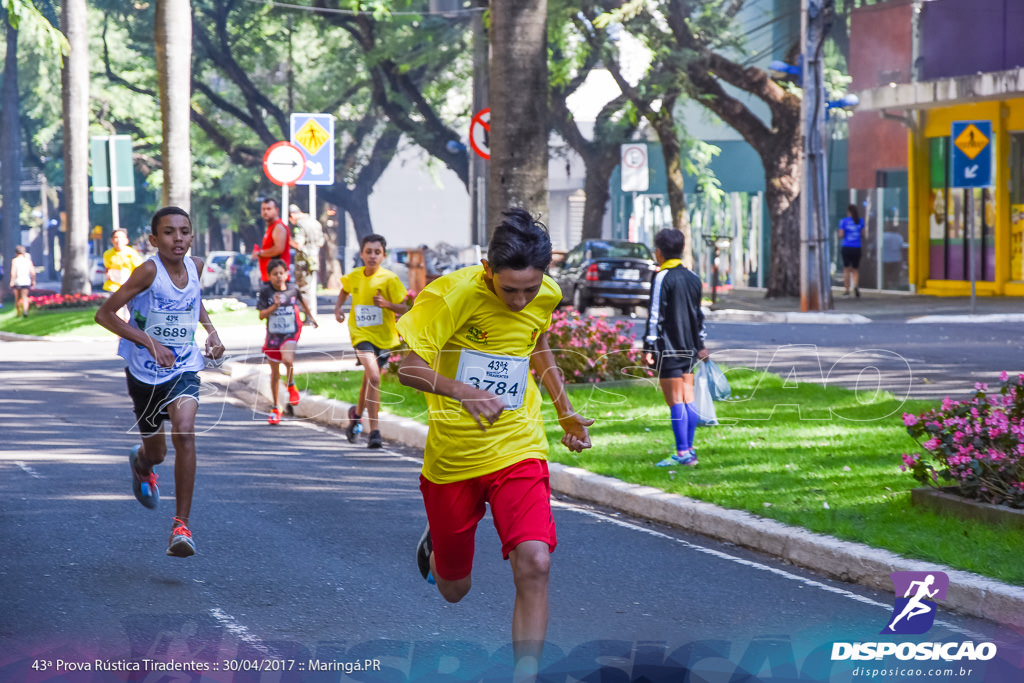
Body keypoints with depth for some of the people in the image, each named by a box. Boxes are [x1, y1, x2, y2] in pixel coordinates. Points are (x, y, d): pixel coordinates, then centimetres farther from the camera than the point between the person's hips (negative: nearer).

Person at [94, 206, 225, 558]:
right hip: (145, 373, -2)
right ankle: (141, 464, 57)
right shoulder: (149, 271, -19)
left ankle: (181, 523, -18)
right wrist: (150, 342, -27)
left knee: (184, 432, -26)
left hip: (184, 371, 2)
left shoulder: (195, 266, -3)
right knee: (155, 452, 16)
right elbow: (104, 314, -19)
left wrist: (211, 331, 6)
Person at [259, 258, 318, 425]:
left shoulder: (293, 288, -4)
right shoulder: (266, 292, -9)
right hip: (273, 334, 1)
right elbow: (261, 315, -12)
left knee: (287, 359, -30)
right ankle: (276, 408, 27)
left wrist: (309, 316, 31)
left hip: (291, 333, -1)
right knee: (275, 373, 12)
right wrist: (275, 306, -28)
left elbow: (301, 300, 18)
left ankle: (291, 385, 1)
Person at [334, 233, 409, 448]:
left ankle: (357, 413, 48)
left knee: (368, 379, 17)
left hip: (384, 336, 1)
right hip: (361, 334, -1)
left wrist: (387, 304, -26)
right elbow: (345, 290, 24)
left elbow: (404, 308, -8)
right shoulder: (354, 277, 0)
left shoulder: (389, 279, -10)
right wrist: (338, 308, 8)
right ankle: (374, 431, -20)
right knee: (373, 377, -21)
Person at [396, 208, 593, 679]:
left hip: (518, 451, 2)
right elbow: (405, 364, -26)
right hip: (452, 458, -2)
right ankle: (436, 542, 51)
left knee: (534, 565, -22)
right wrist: (463, 391, -41)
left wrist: (565, 413, 13)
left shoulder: (546, 297, -4)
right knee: (454, 589, 15)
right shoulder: (453, 293, -20)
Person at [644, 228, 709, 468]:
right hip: (689, 349, 7)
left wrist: (649, 347, -13)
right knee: (688, 399, 10)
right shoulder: (693, 278, 13)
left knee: (675, 401, -6)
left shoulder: (662, 278, -10)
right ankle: (689, 451, 11)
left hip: (668, 349, -7)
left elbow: (655, 315, -14)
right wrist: (699, 345, 25)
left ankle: (682, 453, -9)